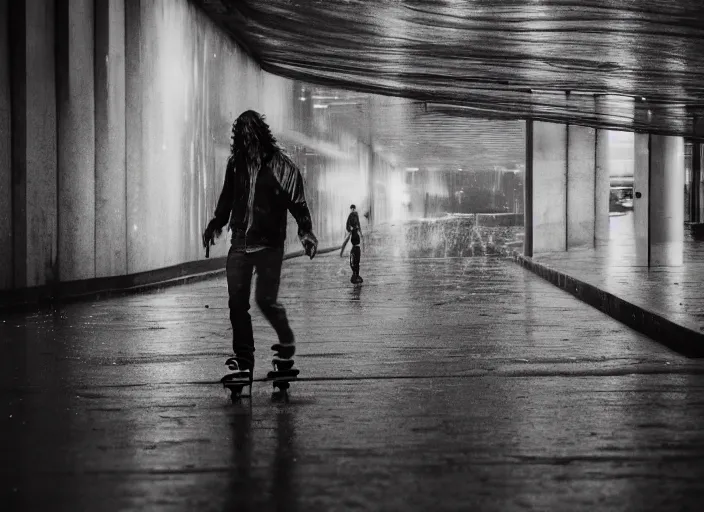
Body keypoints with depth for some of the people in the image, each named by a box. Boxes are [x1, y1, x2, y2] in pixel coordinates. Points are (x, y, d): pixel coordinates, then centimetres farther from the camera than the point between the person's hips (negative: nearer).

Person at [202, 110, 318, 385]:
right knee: (237, 301, -1)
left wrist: (305, 230, -20)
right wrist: (215, 224, 27)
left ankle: (287, 343, 21)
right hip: (240, 242, 4)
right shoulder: (235, 163, 6)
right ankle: (243, 362, 7)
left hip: (270, 244, -4)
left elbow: (298, 202, -7)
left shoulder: (281, 165, -7)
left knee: (265, 299, -8)